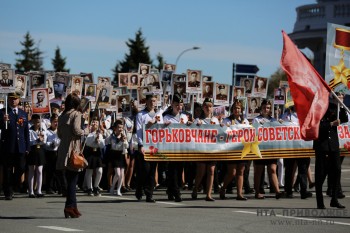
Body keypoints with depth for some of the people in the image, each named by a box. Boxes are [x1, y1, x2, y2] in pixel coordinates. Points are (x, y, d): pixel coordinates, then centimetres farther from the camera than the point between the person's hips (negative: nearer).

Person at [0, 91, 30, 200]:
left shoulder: (24, 114, 13)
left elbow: (26, 131, 14)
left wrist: (27, 147, 9)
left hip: (20, 147, 3)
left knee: (21, 168, 3)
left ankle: (12, 186, 26)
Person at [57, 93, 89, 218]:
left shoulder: (62, 116, 13)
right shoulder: (76, 114, -7)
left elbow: (59, 133, 15)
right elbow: (76, 130, -16)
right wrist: (86, 131, 0)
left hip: (63, 148, 7)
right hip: (73, 149, -7)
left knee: (70, 178, 11)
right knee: (73, 178, -6)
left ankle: (73, 206, 14)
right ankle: (70, 206, -13)